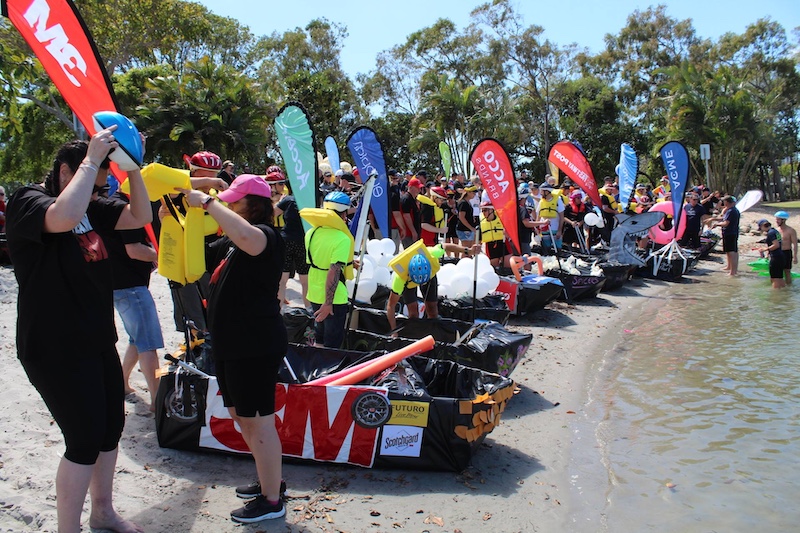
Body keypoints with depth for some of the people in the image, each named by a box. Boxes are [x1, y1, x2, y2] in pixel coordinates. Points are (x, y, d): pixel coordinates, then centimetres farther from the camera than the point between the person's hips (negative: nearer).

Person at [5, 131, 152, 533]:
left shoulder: (91, 206, 7)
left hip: (97, 340, 8)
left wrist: (132, 166, -6)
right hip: (56, 348, -8)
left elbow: (140, 217, 6)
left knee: (111, 426, 16)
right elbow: (64, 218, -38)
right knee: (85, 439, -5)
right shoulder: (27, 201, -15)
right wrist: (92, 158, -29)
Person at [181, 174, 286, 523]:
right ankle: (268, 480, 36)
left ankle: (272, 500, 12)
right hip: (230, 344, 10)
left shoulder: (265, 234, -15)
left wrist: (206, 202, -29)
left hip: (256, 346, -10)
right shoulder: (228, 243, 15)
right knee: (241, 416, 20)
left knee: (258, 421, -2)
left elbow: (246, 238, -40)